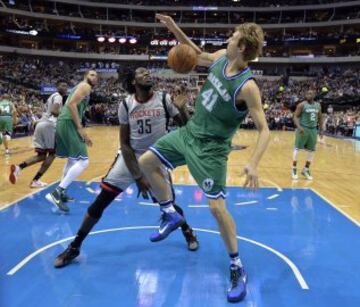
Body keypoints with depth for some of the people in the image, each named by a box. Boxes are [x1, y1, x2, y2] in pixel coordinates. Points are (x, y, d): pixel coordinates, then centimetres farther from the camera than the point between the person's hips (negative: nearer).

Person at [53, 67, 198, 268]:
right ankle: (74, 247, 11)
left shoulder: (164, 99, -12)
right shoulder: (126, 105, -10)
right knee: (100, 202, -4)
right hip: (130, 157, 1)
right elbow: (124, 144, -9)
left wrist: (181, 109, -29)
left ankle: (187, 231, 37)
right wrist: (137, 176, -15)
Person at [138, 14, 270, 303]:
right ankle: (171, 215, 25)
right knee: (146, 162, 9)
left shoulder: (247, 86, -25)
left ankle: (237, 268, 12)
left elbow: (264, 130, -22)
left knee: (217, 207, -8)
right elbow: (199, 56, 20)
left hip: (210, 148, -8)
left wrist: (253, 164, -37)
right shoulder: (221, 57, -4)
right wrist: (176, 30, 10)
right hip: (189, 131, 8)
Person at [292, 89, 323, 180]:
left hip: (313, 129, 5)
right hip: (303, 129, -5)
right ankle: (294, 169, 6)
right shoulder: (302, 105, -9)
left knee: (312, 150, 8)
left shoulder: (318, 105, 8)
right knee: (297, 148, -4)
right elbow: (295, 116, -13)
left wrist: (321, 130, 12)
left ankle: (306, 170, 20)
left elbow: (320, 118, 17)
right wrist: (299, 127, -28)